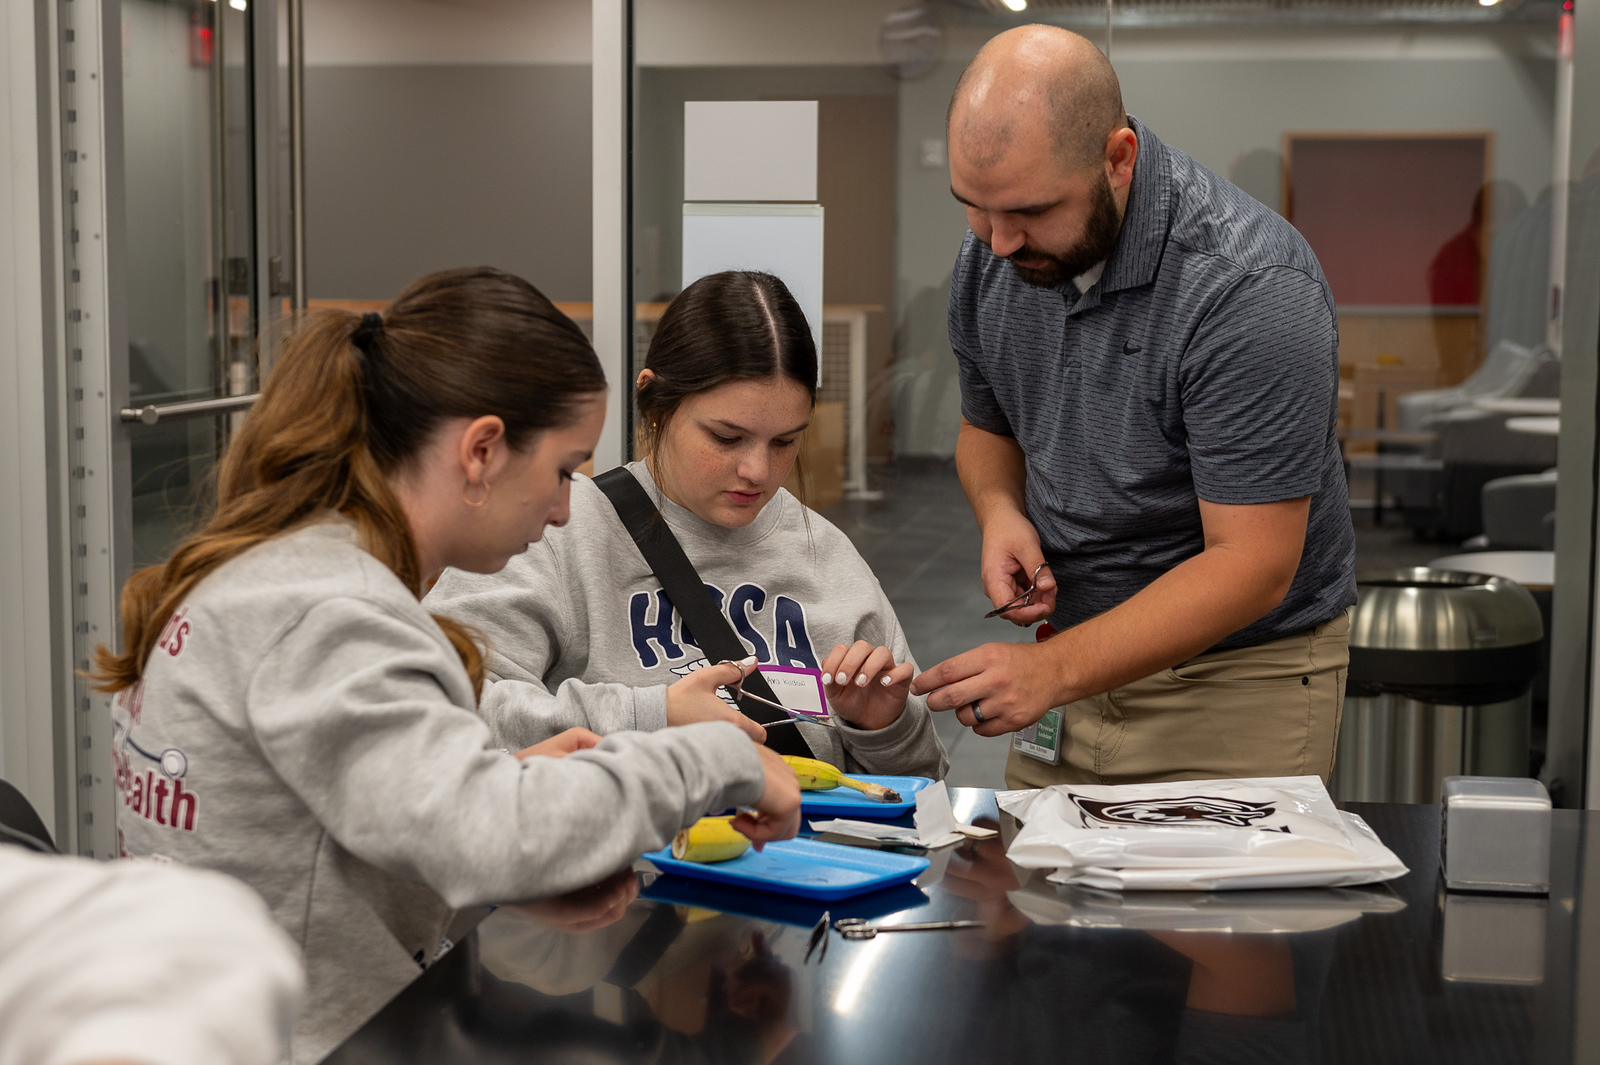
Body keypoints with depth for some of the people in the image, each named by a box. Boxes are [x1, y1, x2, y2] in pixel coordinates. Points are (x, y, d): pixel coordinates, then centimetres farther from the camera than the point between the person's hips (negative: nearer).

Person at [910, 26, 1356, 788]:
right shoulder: (989, 258, -3)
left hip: (1241, 675, -5)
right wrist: (1000, 513, -8)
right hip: (1084, 660, 6)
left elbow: (1251, 567, -25)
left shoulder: (1252, 290, -24)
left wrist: (1053, 671, -32)